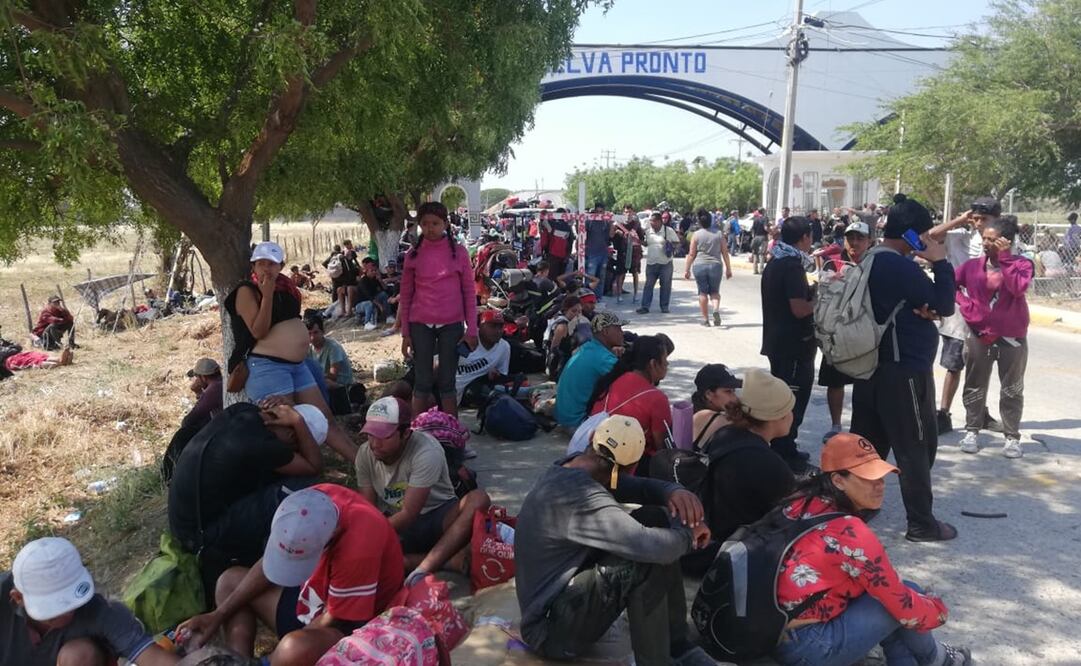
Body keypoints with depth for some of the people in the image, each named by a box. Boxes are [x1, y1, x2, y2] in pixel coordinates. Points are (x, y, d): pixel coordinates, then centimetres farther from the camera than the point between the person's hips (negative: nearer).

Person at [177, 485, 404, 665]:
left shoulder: (358, 549, -37)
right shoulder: (313, 501, -16)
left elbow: (333, 622, -24)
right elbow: (272, 560, 0)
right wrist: (219, 615, -1)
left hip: (348, 630, -8)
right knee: (230, 580, 9)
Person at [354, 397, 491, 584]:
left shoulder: (426, 451, -25)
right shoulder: (365, 455, -8)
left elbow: (409, 513, -25)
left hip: (438, 516, -3)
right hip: (398, 526, 3)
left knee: (478, 499, -33)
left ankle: (425, 568, -42)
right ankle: (452, 561, -29)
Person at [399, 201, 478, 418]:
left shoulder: (459, 252, 1)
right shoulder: (413, 254, 4)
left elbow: (469, 292, 2)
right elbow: (405, 295, 6)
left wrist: (472, 329, -3)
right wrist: (405, 333, 2)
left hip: (452, 325, -1)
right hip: (420, 325, 1)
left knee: (447, 382, 6)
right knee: (423, 382, 6)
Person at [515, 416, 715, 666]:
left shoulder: (570, 471, 0)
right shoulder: (577, 496, -30)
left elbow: (641, 486, 8)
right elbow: (655, 547, -38)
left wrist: (673, 491, -14)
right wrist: (687, 532, -15)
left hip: (567, 591, 10)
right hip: (551, 629, -10)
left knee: (655, 518, -2)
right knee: (648, 558, -29)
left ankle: (676, 644, 2)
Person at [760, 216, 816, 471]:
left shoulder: (774, 262, 11)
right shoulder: (793, 266, -19)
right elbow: (799, 309, -25)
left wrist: (812, 290, 15)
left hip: (776, 340, 10)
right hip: (794, 344, -10)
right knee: (794, 398, -1)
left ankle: (780, 450, 27)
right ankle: (786, 455, 6)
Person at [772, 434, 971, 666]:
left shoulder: (804, 502, 0)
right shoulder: (850, 532, -21)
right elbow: (905, 606, -11)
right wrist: (937, 609, 10)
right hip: (807, 647, -8)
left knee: (890, 589, 14)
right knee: (904, 598, 4)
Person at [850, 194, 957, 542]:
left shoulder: (872, 262, 10)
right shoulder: (902, 267, -20)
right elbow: (945, 305, -13)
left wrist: (918, 309, -7)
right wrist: (940, 262, -8)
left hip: (873, 366, 9)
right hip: (904, 371, -9)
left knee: (869, 442, 15)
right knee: (916, 447, 2)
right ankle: (922, 523, 11)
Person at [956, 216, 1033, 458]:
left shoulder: (1021, 264, -8)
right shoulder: (972, 265, -2)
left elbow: (1018, 288, -26)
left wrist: (1005, 258, -24)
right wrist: (967, 307, -9)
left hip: (1012, 338, -2)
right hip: (979, 335, 2)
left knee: (1012, 391, 8)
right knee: (974, 387, 10)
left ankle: (1012, 437, 18)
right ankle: (972, 431, 22)